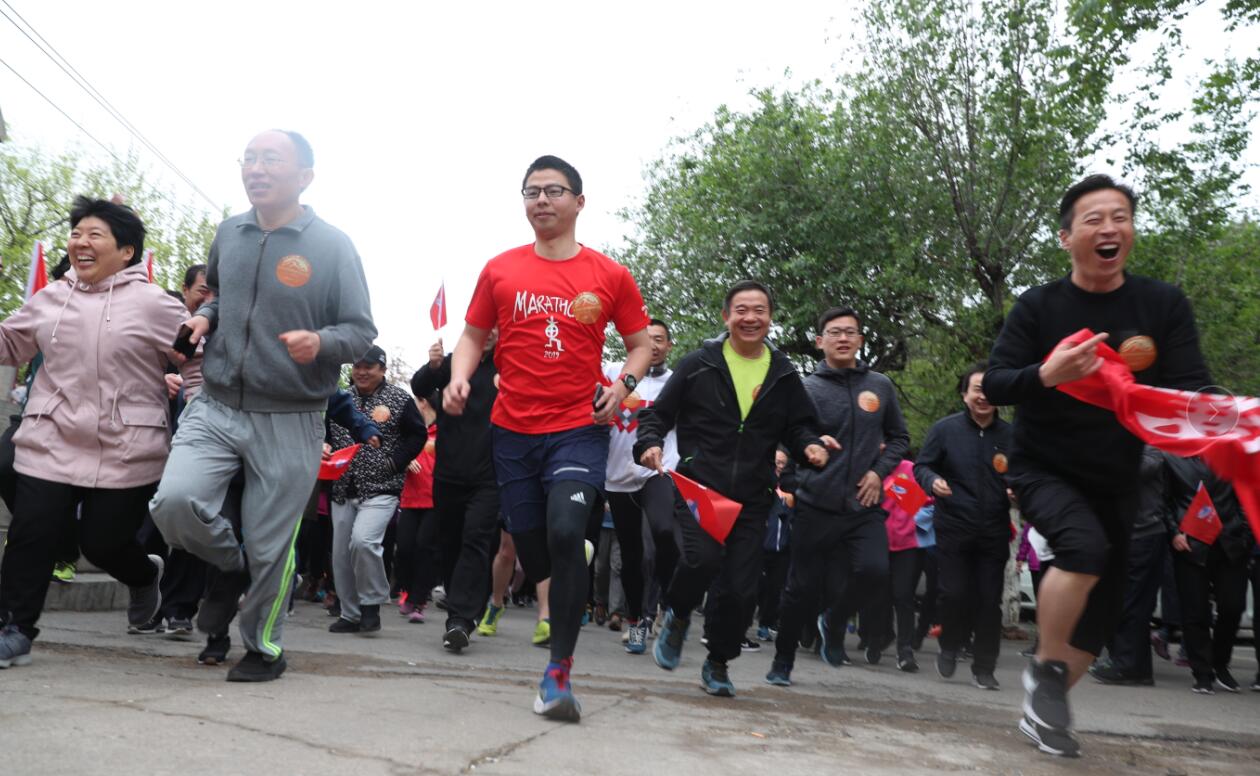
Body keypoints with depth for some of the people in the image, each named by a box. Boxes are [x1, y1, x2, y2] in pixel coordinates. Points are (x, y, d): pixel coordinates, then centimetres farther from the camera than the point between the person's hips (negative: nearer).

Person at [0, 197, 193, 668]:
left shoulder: (154, 304, -5)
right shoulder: (50, 299, 11)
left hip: (126, 452, -4)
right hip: (50, 444, 4)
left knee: (103, 543, 4)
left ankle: (145, 576, 38)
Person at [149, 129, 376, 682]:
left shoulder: (332, 245, -7)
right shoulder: (228, 233, 7)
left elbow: (361, 331, -6)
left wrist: (321, 342, -27)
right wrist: (206, 317, 4)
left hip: (290, 421, -3)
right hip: (215, 407, 4)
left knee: (270, 545, 4)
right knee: (174, 502, -17)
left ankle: (264, 648, 30)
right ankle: (231, 565, 17)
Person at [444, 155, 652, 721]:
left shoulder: (610, 276, 2)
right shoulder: (500, 270, 6)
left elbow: (641, 343, 9)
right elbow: (473, 335, 13)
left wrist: (624, 383, -10)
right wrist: (459, 376, -6)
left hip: (580, 429, -2)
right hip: (513, 431, 3)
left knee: (565, 533, -21)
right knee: (529, 550, 9)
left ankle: (559, 673, -9)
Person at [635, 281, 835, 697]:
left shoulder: (784, 374, 10)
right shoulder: (699, 364, 2)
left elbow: (798, 426, 17)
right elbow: (659, 413, 4)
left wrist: (809, 445, -5)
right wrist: (650, 443, -16)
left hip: (752, 498, 3)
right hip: (697, 488, -3)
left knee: (741, 589, 4)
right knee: (703, 558, -26)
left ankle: (718, 663, 30)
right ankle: (677, 617, 8)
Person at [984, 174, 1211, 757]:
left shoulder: (1165, 305, -6)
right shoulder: (1039, 306, -11)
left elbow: (1192, 387, -11)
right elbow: (992, 385, -15)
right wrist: (1047, 374, -35)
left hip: (1115, 479, 4)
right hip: (1042, 468, -4)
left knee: (1102, 607, 8)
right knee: (1086, 546, -31)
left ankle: (1045, 708, 29)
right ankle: (1044, 671, -7)